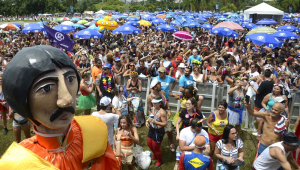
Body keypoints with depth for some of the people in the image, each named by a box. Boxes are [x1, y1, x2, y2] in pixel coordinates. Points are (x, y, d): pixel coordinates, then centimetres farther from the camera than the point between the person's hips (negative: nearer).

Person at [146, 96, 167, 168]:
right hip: (152, 129, 8)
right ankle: (155, 156, 53)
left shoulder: (162, 112, -28)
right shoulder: (153, 108, -6)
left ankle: (160, 161, 38)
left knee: (155, 148, 9)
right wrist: (147, 121, -6)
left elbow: (165, 124, -25)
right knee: (149, 144, 24)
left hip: (158, 131, -8)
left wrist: (155, 122, -33)